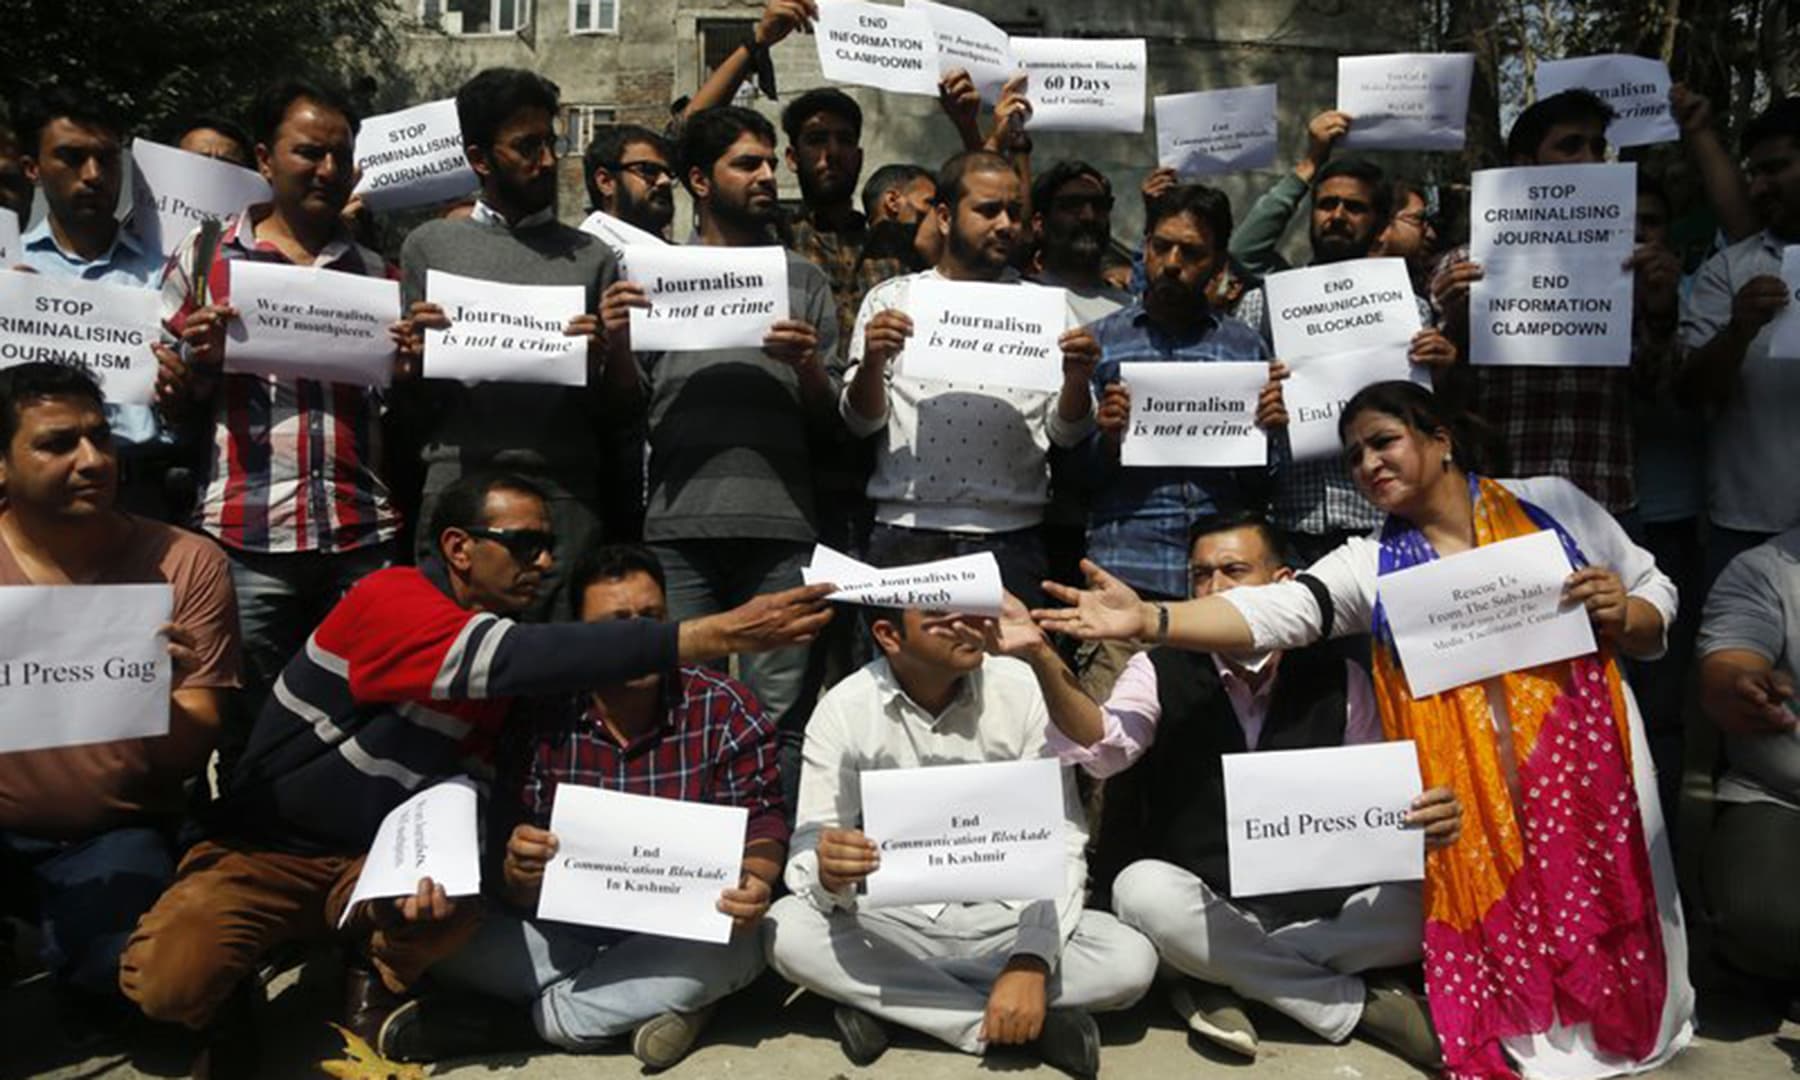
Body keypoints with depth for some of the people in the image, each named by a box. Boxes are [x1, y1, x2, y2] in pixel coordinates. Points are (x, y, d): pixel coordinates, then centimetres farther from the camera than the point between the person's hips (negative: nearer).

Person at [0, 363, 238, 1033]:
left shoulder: (187, 564, -8)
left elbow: (192, 757, -8)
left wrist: (157, 701, -32)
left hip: (113, 835, 0)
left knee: (112, 962, -27)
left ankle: (90, 1000, 9)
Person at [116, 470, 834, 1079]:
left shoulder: (506, 649, -1)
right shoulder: (392, 598, -23)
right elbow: (520, 659, -40)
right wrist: (719, 635, -47)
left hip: (374, 861, 4)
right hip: (263, 851, -4)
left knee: (458, 905, -28)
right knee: (168, 982, -28)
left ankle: (374, 983, 5)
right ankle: (230, 1003, 8)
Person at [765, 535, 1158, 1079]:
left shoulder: (1024, 691, -12)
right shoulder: (843, 710, -11)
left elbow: (1061, 843, -13)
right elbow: (810, 849, -12)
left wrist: (1031, 963, -27)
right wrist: (828, 873, -37)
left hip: (1008, 921, 0)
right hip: (897, 925, 0)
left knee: (1132, 961, -25)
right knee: (787, 931, -29)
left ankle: (883, 998, -18)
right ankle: (1035, 1022, -21)